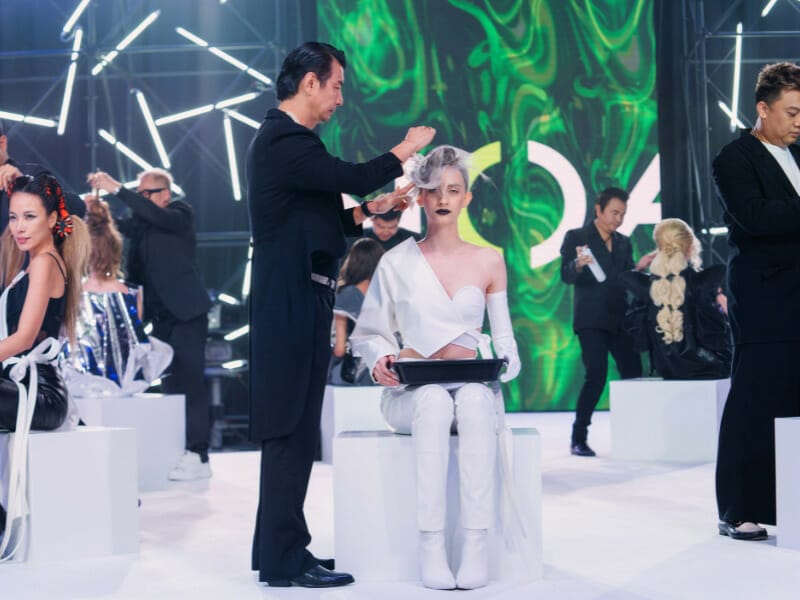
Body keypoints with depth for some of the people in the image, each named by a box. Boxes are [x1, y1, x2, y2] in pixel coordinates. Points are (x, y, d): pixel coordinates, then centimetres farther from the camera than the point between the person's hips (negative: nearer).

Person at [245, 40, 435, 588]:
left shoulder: (284, 138, 18)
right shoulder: (285, 140, -15)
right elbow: (352, 176, -24)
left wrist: (369, 211, 12)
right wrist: (407, 148, -9)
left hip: (295, 305, 10)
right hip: (293, 306, -10)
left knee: (292, 430, 14)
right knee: (293, 430, -6)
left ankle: (279, 547, 22)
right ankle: (285, 560, 0)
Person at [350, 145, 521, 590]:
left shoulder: (489, 262, 9)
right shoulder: (397, 263, 5)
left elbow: (504, 341, 13)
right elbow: (368, 334, 12)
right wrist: (380, 360, -10)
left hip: (473, 389, 1)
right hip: (410, 392, -1)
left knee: (475, 400, -37)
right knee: (434, 400, -38)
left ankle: (477, 545, -39)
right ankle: (431, 546, -39)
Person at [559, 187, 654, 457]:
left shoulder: (624, 243, 16)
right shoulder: (576, 237, 1)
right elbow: (566, 276, -7)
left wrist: (639, 268, -4)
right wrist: (578, 264, -29)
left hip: (620, 320, 5)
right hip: (591, 320, -5)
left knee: (633, 374, -1)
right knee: (596, 376, -13)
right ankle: (578, 438, -4)